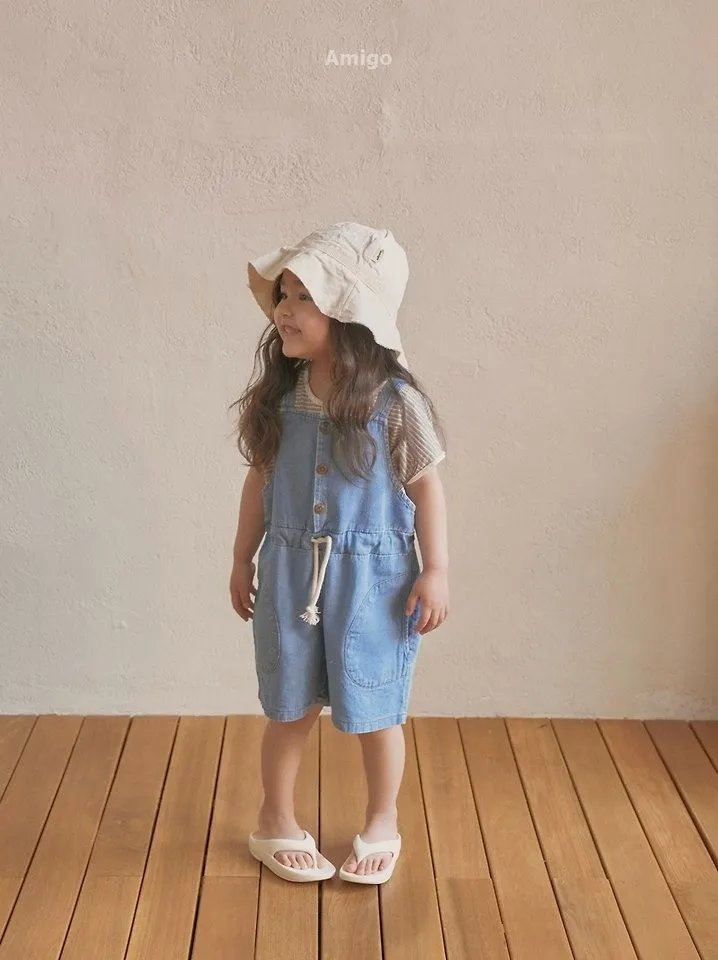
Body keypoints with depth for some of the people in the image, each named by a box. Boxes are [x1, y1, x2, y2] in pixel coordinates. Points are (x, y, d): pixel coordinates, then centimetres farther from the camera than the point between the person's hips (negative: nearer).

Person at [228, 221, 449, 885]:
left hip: (373, 577, -2)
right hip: (290, 573, 3)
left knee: (375, 711, 11)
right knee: (290, 707, 15)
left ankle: (382, 825, 34)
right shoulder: (278, 395, -3)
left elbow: (425, 487, -5)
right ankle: (277, 822, 35)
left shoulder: (395, 401, -13)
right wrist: (243, 559, 12)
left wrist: (437, 571, -6)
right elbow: (260, 481, 7)